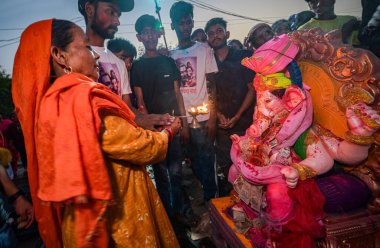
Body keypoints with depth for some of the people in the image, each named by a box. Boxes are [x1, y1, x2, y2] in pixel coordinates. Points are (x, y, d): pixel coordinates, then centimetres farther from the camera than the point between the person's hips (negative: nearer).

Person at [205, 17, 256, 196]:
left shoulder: (242, 57, 3)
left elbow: (252, 89, 0)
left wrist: (237, 116, -9)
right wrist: (218, 114, -6)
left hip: (243, 122, -1)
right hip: (221, 126, 2)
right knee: (225, 168, 7)